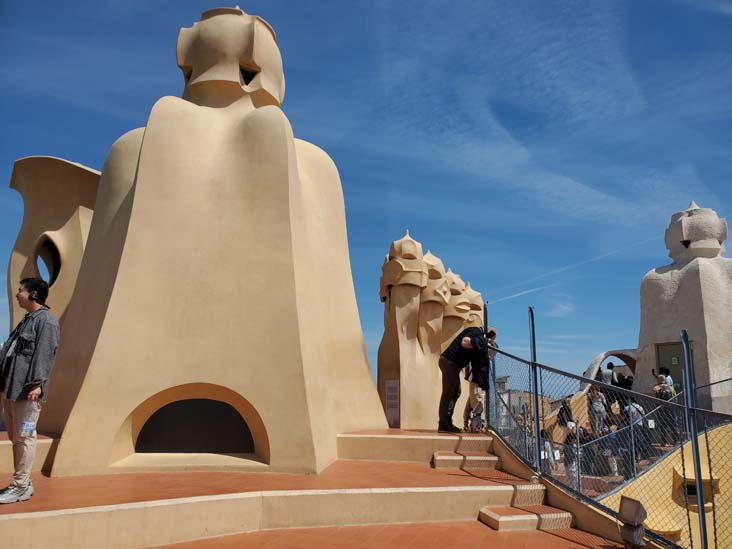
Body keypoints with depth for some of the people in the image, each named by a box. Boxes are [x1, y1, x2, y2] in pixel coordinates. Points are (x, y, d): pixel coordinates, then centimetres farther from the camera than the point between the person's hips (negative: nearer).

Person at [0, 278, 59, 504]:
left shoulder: (46, 320, -8)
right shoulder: (27, 320, 21)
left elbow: (44, 354, -16)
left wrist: (37, 383, -23)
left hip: (26, 389, -10)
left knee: (23, 437, -4)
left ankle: (20, 487, 2)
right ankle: (23, 482, 23)